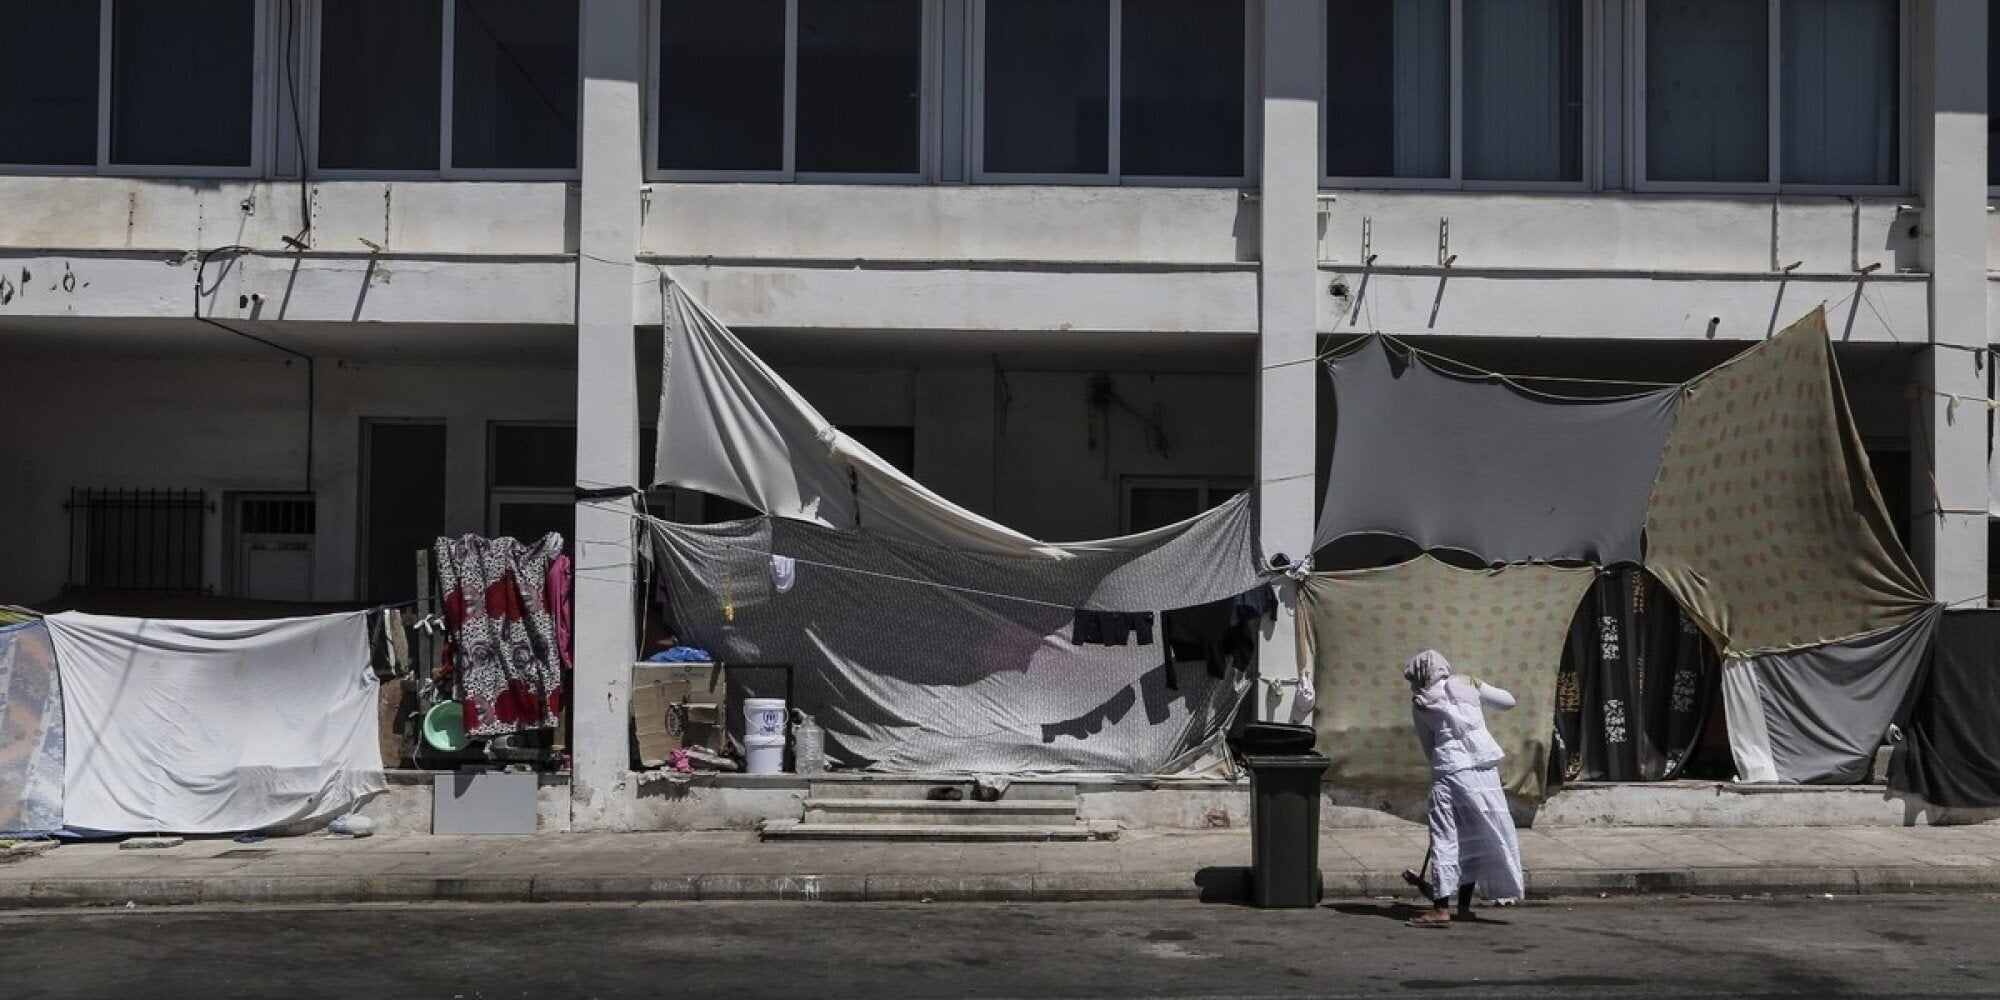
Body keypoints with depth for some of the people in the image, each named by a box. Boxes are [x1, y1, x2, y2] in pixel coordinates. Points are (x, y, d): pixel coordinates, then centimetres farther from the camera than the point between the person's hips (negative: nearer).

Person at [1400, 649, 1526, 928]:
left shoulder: (1419, 702, 4)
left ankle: (1441, 909, -4)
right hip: (1483, 766, 3)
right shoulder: (1468, 685, 8)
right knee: (1474, 835, 12)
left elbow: (1428, 746, 9)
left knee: (1445, 837, 1)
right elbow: (1508, 701, 15)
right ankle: (1464, 905, 18)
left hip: (1449, 771, -3)